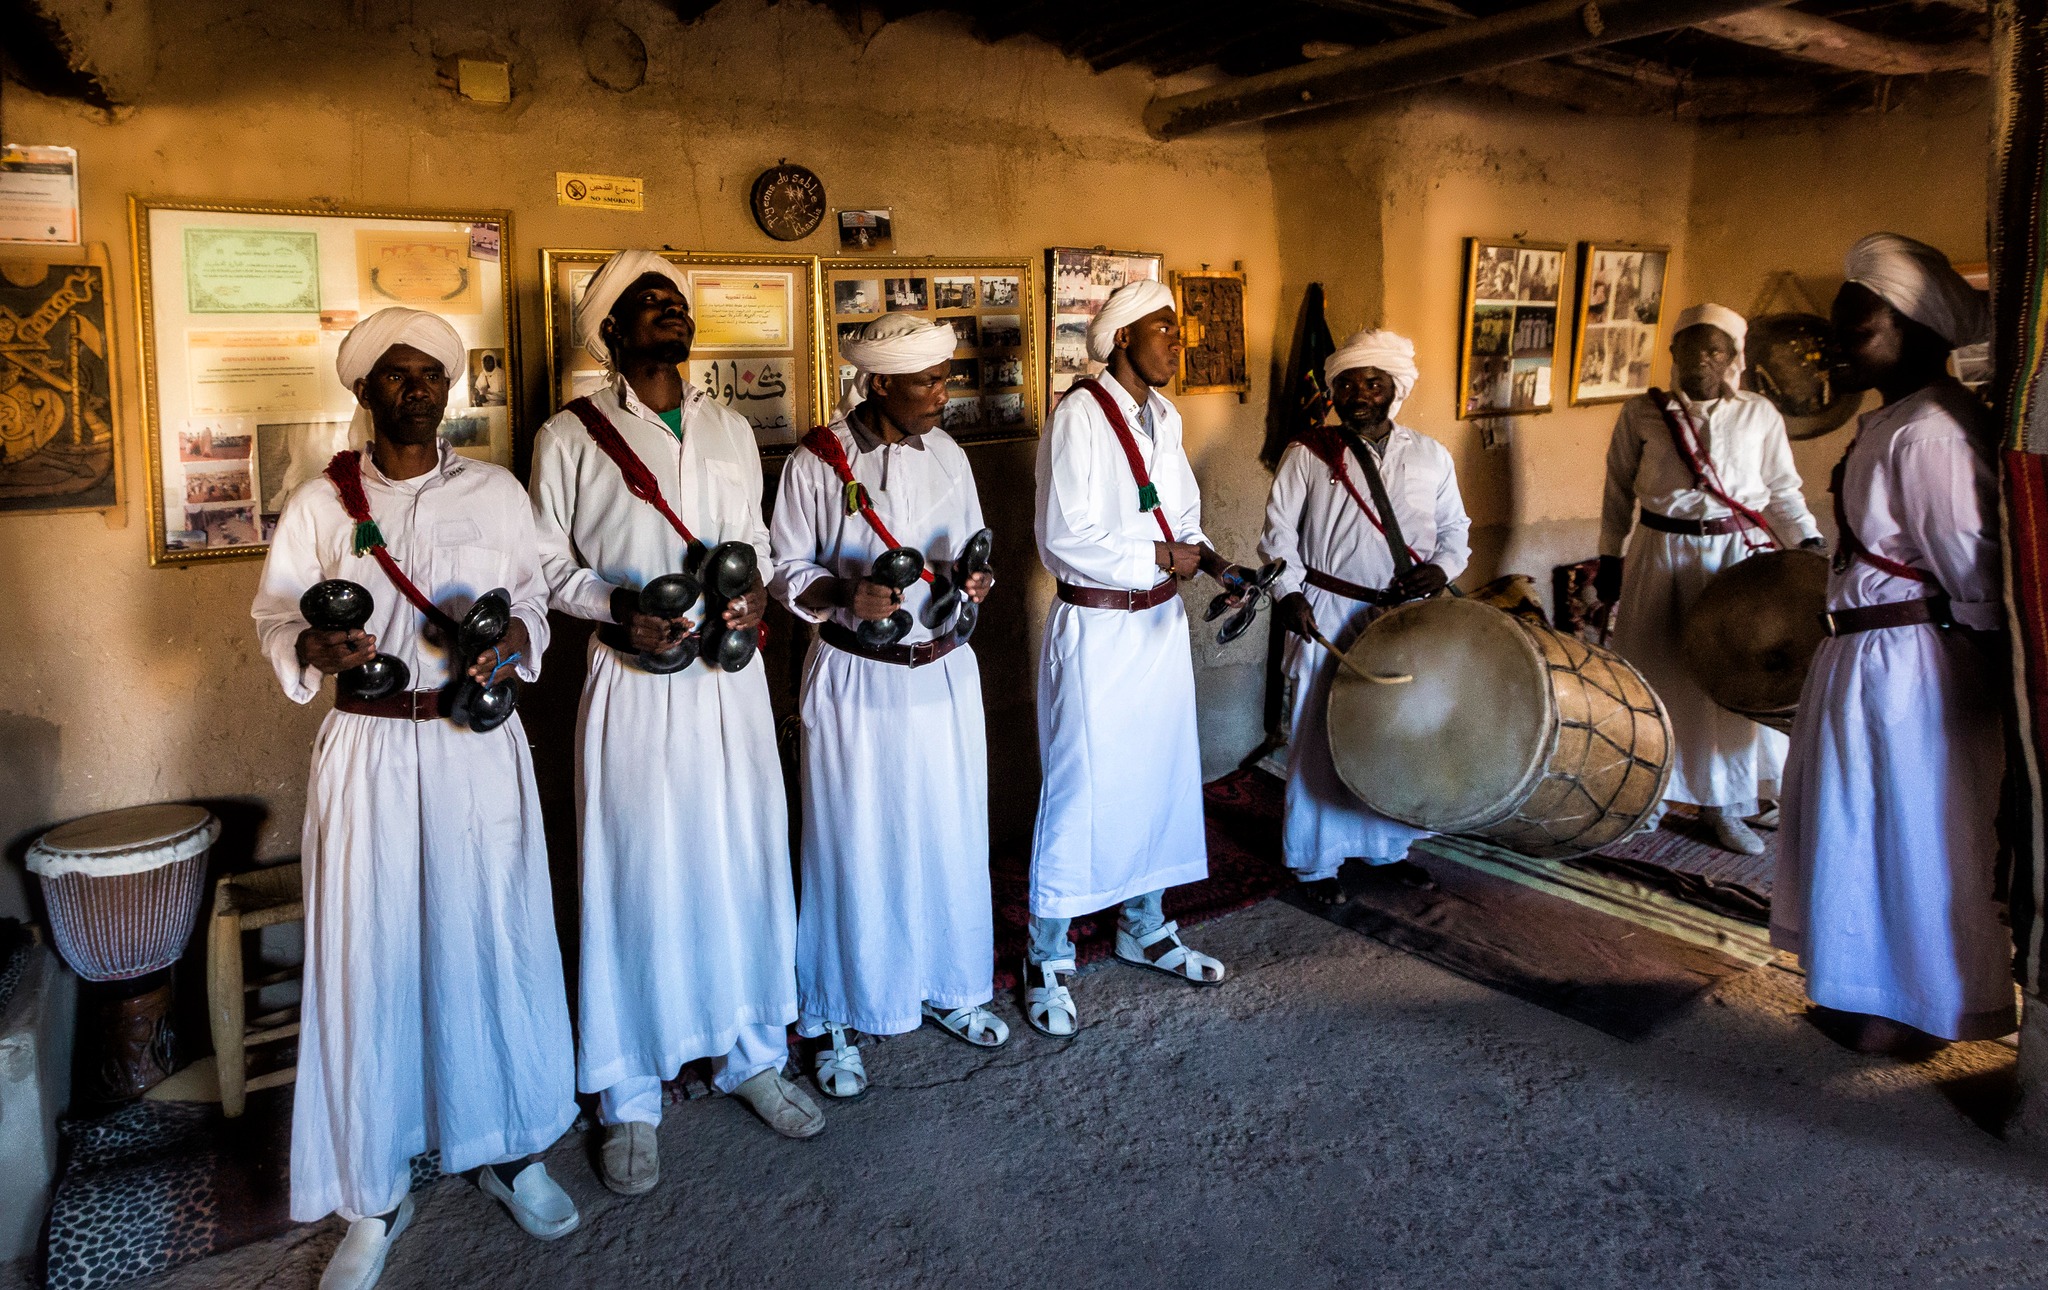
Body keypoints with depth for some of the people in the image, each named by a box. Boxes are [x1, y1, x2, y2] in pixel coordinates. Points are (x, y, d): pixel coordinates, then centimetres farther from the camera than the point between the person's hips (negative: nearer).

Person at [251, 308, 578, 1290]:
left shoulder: (495, 492, 7)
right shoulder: (320, 502, 4)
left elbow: (533, 599, 11)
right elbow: (273, 616, 6)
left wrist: (517, 636, -11)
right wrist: (314, 647, -16)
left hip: (480, 744, 1)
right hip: (369, 751, -1)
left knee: (493, 937, 7)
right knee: (370, 954, 2)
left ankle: (507, 1147, 26)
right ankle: (374, 1191, 18)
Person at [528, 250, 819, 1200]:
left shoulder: (732, 432, 15)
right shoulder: (571, 436, 1)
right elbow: (546, 560, 0)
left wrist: (756, 590, -3)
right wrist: (615, 608, -17)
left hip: (730, 675, 4)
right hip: (633, 679, -4)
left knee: (746, 859, 9)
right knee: (637, 873, 1)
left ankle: (750, 1054, 27)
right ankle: (630, 1099, 16)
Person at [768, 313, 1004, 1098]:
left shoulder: (947, 454, 5)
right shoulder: (817, 461, -9)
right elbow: (788, 573, -5)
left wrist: (973, 581, -8)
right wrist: (845, 598, -24)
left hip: (945, 673, 5)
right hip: (857, 680, -4)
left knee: (951, 836, 14)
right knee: (855, 848, 3)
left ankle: (947, 987, 35)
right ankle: (835, 1022, 21)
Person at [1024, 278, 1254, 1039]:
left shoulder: (1163, 415, 9)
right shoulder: (1079, 415, -15)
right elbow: (1065, 539, -20)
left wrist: (1207, 557, -3)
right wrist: (1161, 556, -16)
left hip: (1160, 621, 8)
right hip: (1097, 629, -8)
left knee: (1161, 776, 16)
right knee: (1082, 790, 0)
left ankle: (1144, 928, 34)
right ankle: (1048, 958, 16)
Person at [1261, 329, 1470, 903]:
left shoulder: (1430, 456, 7)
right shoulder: (1308, 454, -2)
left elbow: (1455, 529, 11)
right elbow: (1278, 532, -2)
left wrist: (1440, 567, -9)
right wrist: (1288, 591, -16)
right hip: (1330, 620, -3)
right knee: (1323, 738, 3)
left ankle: (1386, 847, 33)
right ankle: (1316, 860, 19)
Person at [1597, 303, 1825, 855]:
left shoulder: (1759, 414, 5)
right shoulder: (1641, 413, 4)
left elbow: (1781, 490, 7)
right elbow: (1619, 491, 8)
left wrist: (1810, 542, -6)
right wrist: (1609, 557, 4)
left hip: (1738, 558, 1)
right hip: (1660, 557, 0)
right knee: (1656, 676, 5)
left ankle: (1722, 805, 14)